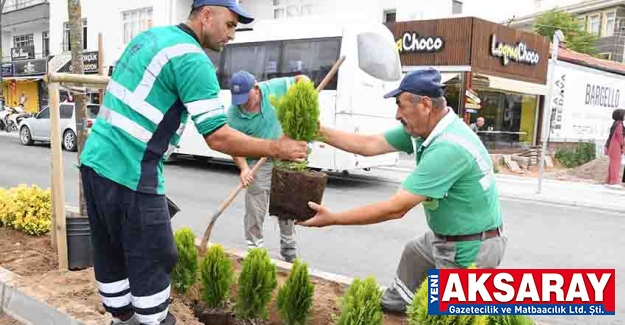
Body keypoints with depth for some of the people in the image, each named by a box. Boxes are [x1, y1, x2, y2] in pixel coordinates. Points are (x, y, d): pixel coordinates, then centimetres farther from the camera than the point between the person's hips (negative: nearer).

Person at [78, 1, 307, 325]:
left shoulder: (149, 35, 15)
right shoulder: (192, 59, -14)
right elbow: (218, 138, -18)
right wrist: (276, 148, -9)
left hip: (95, 160, 9)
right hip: (130, 175, -9)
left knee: (110, 254, 19)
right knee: (151, 261, 5)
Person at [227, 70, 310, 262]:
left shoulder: (274, 88, -15)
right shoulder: (234, 115, -19)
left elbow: (302, 80, -2)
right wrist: (244, 168, -29)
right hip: (258, 164, -2)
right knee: (255, 212, 0)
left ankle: (289, 251, 31)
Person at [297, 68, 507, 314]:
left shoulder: (449, 147, -35)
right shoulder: (423, 127, -7)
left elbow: (396, 208, -33)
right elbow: (370, 144, -1)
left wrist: (333, 218, -27)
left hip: (471, 248, -10)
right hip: (446, 237, 10)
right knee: (413, 253, 31)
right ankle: (397, 301, 52)